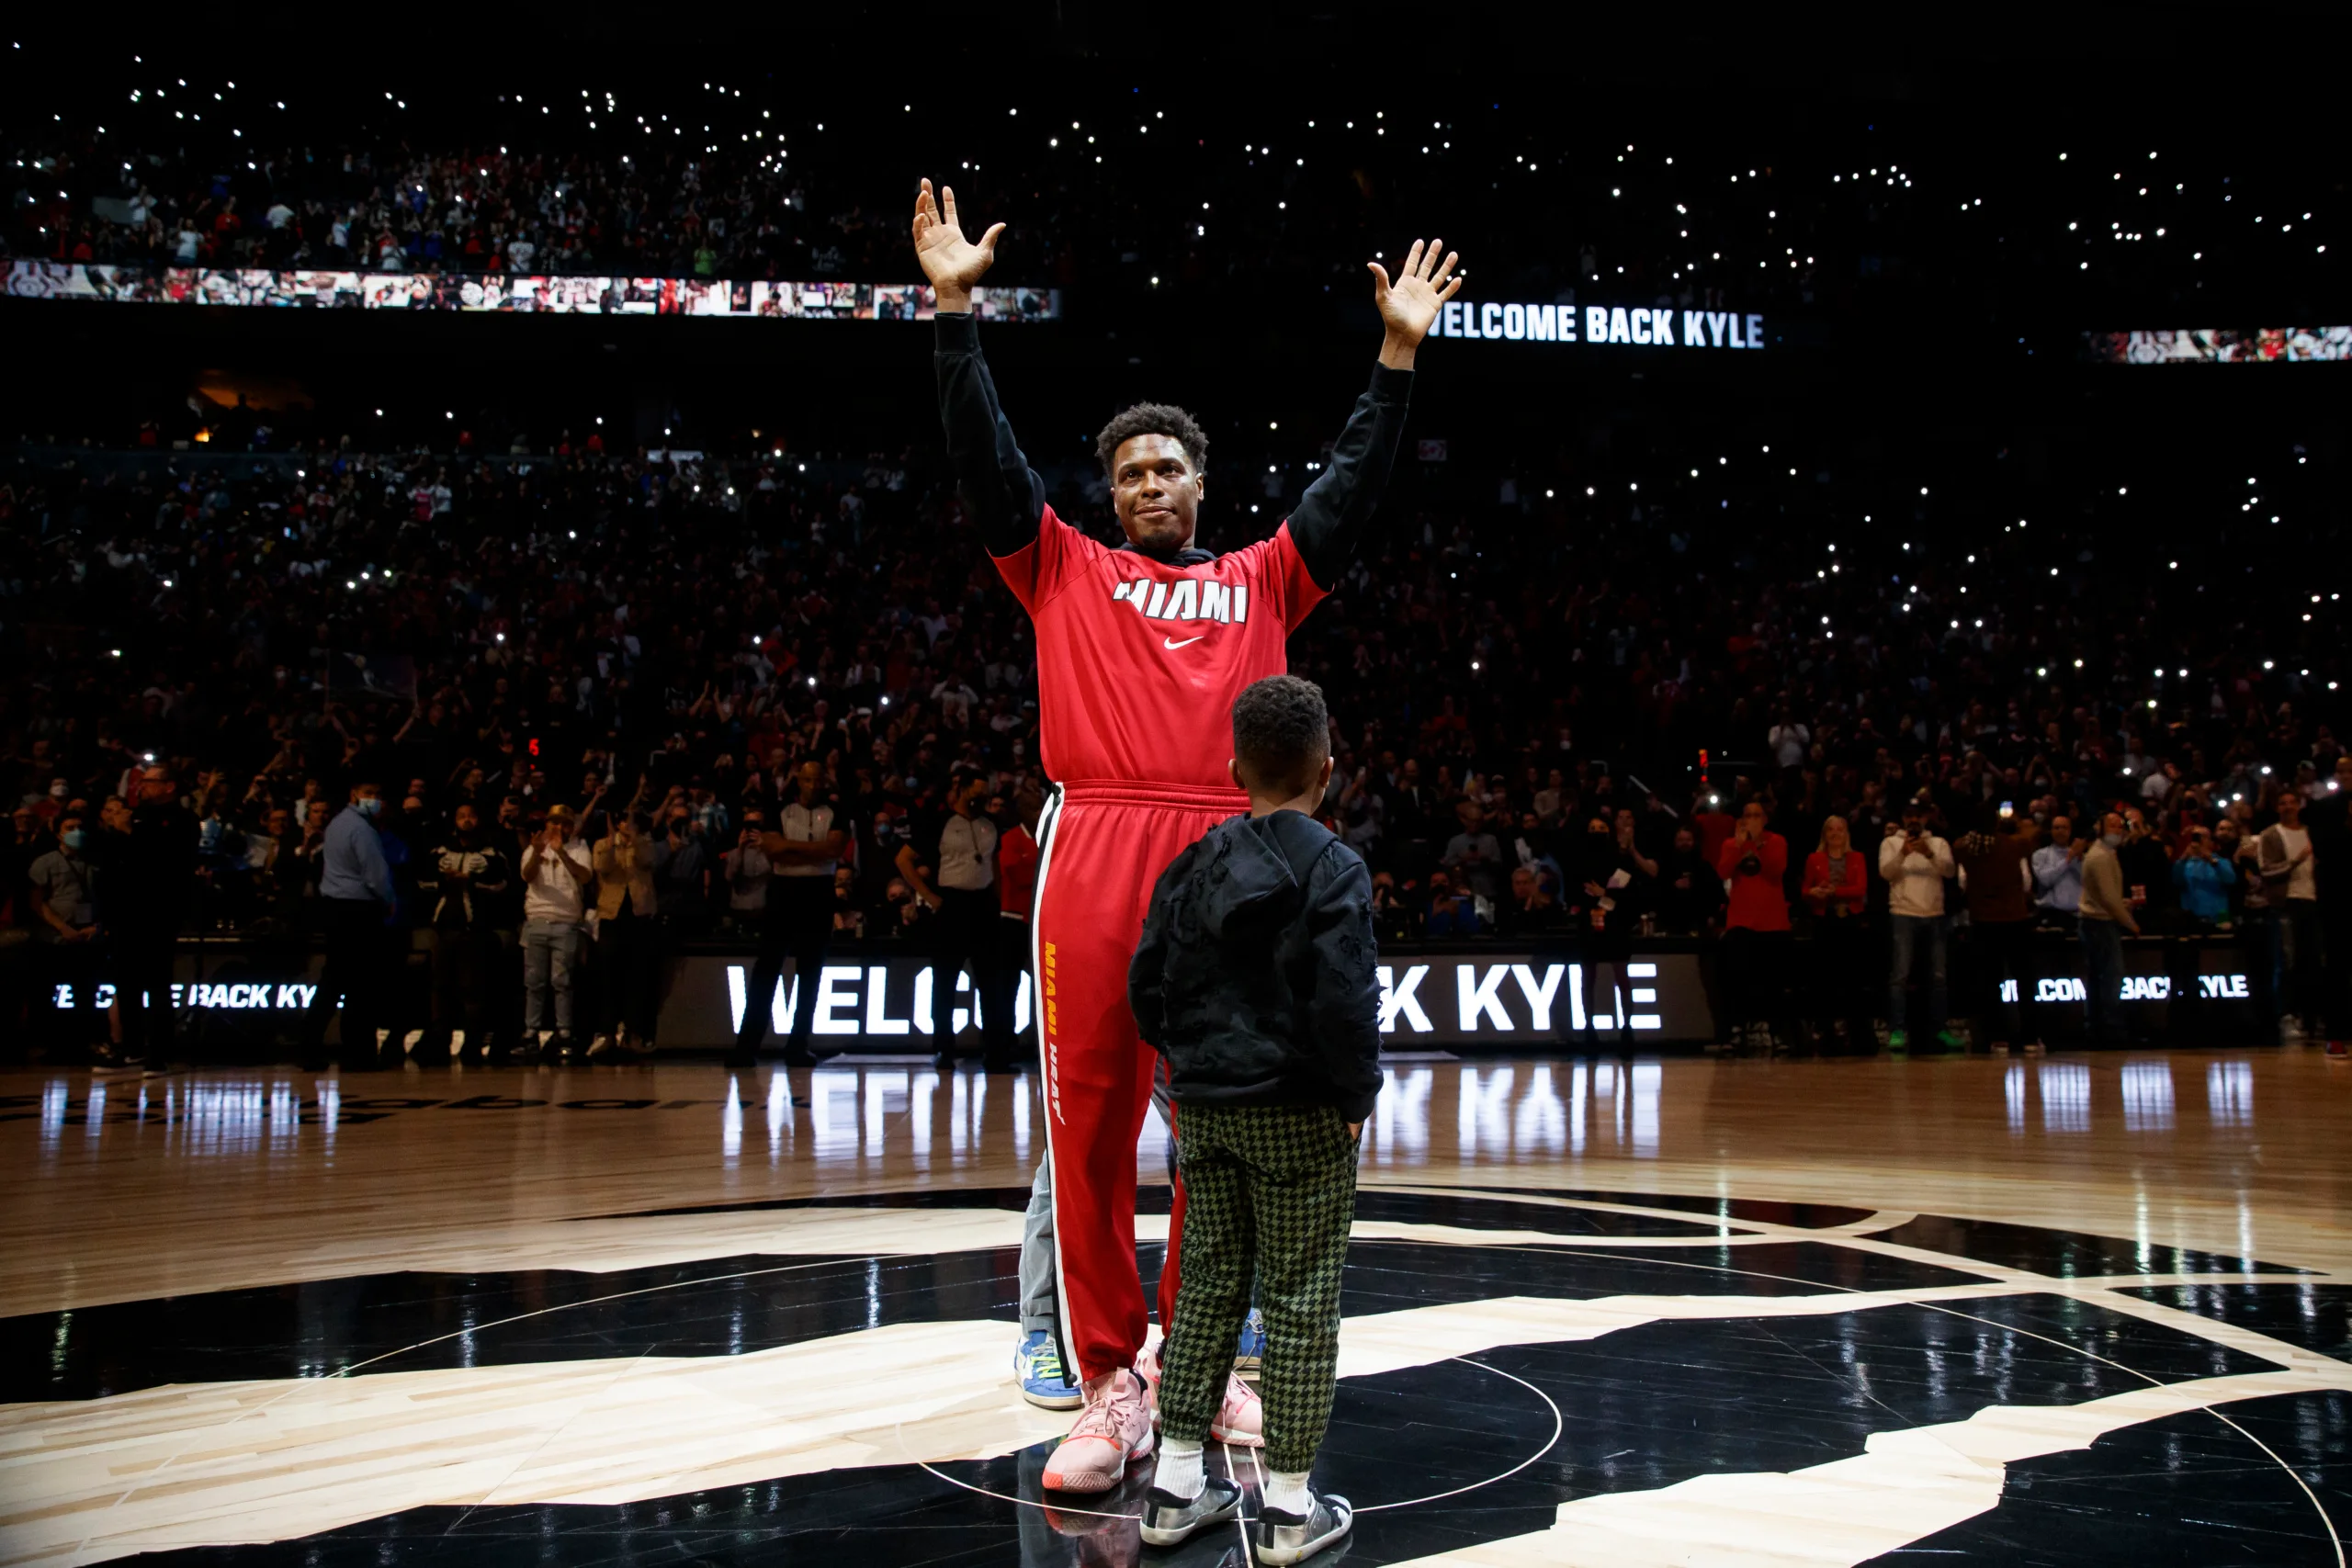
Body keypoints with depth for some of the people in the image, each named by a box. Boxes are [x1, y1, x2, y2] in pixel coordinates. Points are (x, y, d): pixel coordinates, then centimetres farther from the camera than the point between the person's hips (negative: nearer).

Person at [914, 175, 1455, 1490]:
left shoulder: (1260, 580, 21)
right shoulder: (1065, 570, 17)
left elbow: (1355, 484, 17)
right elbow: (987, 457, 9)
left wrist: (1399, 355, 12)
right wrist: (957, 308, 5)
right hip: (1095, 857, -1)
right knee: (1091, 1130, -1)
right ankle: (1109, 1385, 10)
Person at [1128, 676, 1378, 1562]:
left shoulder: (1192, 868, 5)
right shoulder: (1333, 871, -12)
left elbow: (1146, 986, 7)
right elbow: (1345, 1004, -19)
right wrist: (1357, 1097, -6)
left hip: (1207, 1114, 5)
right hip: (1302, 1117, -5)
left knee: (1208, 1286, 15)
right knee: (1300, 1302, 4)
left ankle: (1175, 1488, 22)